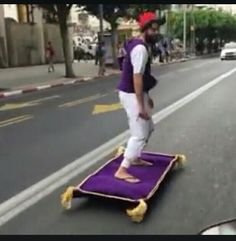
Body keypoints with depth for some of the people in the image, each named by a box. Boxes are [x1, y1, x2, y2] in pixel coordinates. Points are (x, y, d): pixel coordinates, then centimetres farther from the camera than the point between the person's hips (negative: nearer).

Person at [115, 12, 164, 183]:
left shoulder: (142, 45, 15)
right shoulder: (140, 48, -19)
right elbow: (137, 77, -25)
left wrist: (146, 98, 22)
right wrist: (141, 105, -26)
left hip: (136, 93, 10)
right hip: (132, 95, -10)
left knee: (148, 128, 22)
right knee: (140, 134, -8)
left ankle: (135, 158, 36)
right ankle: (122, 171, -2)